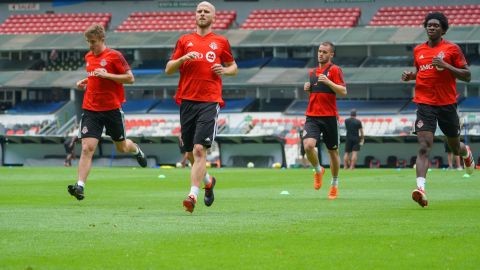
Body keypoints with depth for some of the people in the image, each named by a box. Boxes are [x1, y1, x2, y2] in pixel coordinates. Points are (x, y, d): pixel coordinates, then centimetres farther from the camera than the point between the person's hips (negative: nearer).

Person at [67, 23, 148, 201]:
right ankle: (80, 186, -19)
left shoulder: (114, 56, -7)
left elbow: (130, 78, -10)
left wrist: (107, 75, -18)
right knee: (87, 148, -13)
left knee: (121, 147, 14)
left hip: (112, 108, -3)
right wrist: (85, 82, 8)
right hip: (90, 109, 3)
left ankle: (136, 150, 50)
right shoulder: (88, 57, 11)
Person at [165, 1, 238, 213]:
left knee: (199, 150, -16)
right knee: (190, 153, 8)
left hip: (210, 102, -3)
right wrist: (183, 59, -7)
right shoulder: (185, 41, 13)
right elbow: (168, 69, 11)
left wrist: (224, 70, -2)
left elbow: (234, 67, 21)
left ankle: (193, 195, -20)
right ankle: (208, 181, 36)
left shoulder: (220, 42, 10)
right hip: (187, 100, 3)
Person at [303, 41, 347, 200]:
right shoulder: (313, 71, 15)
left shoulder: (334, 70, -3)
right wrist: (308, 88, 7)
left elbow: (343, 92, -13)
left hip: (329, 117, -4)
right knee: (308, 145, -20)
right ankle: (318, 171, 7)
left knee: (333, 151, 7)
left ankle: (334, 184, 24)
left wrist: (328, 81, -24)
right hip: (312, 116, 4)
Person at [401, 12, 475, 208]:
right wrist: (410, 75, 4)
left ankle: (466, 153, 53)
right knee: (423, 147, -17)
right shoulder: (418, 50, 9)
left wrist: (446, 65, -17)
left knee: (455, 148, 16)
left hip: (447, 104, -1)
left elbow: (467, 76, -4)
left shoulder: (452, 49, -2)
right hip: (424, 104, 1)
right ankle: (421, 189, -28)